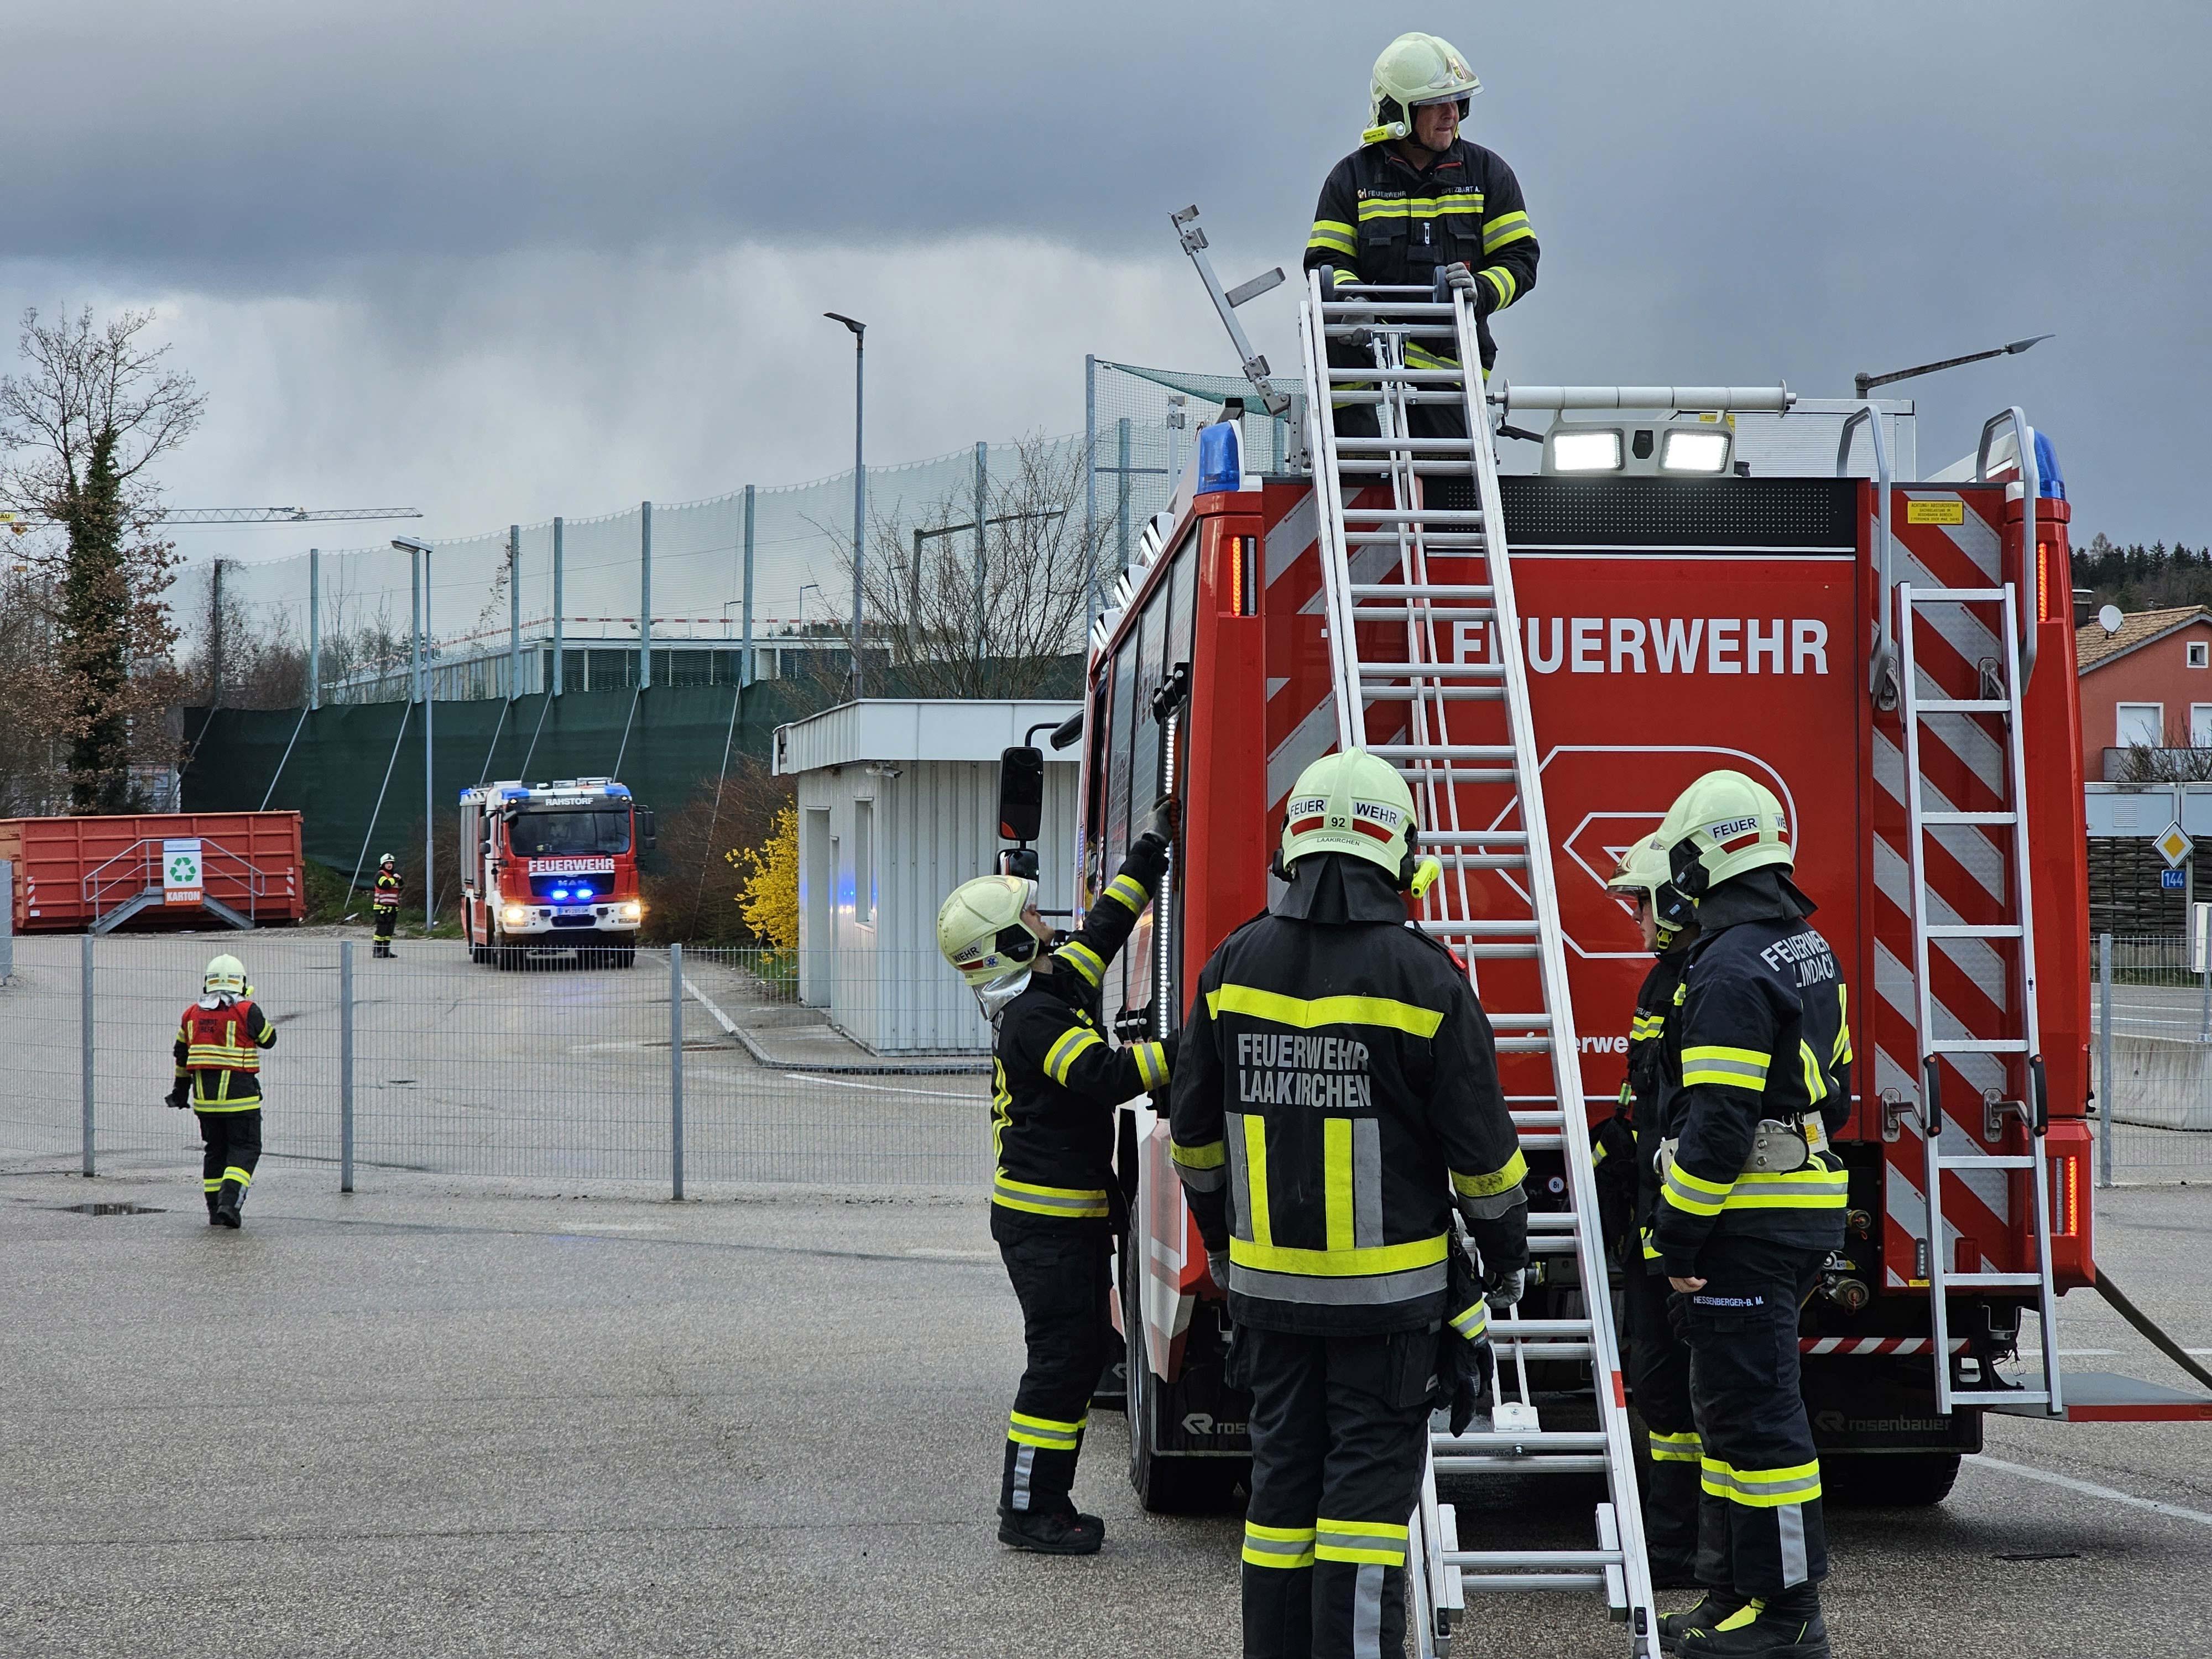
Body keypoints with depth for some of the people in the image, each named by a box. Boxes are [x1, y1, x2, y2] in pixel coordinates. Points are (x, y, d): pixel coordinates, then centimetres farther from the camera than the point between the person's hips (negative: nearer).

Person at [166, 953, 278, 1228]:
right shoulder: (246, 1012, -9)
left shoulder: (192, 1014, 7)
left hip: (205, 1097, 5)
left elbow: (182, 1056, 16)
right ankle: (229, 1203, -15)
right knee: (245, 1149, 3)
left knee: (215, 1150, 17)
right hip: (239, 1097, -5)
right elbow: (268, 1040, 5)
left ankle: (215, 1210, 16)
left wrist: (181, 1090, 28)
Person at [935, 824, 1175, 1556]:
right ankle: (1028, 1510, -4)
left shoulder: (1056, 987, 10)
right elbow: (1106, 1076, -31)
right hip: (1046, 1218, -10)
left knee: (1084, 1350, 13)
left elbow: (1104, 927, 23)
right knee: (1061, 1358, -8)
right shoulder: (1033, 1018, -20)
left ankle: (1041, 1496, 18)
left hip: (1071, 1215, 10)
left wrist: (1149, 856, 22)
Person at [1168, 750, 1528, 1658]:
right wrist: (1506, 1253, 9)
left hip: (1269, 1278, 4)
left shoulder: (1237, 963, 1)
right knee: (1371, 1476, 0)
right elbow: (1481, 1145, -7)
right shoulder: (1422, 976, -11)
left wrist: (1220, 1235, 25)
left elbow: (1194, 1130, 10)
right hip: (1387, 1288, -4)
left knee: (1285, 1472, 12)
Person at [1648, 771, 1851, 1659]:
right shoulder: (1809, 951, 14)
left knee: (1753, 1409, -6)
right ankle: (1734, 1588, 21)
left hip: (1749, 1221, -10)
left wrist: (1681, 1236, -17)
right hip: (1807, 1214, 10)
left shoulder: (1730, 968, -18)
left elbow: (1718, 1122, -22)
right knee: (1733, 1399, 16)